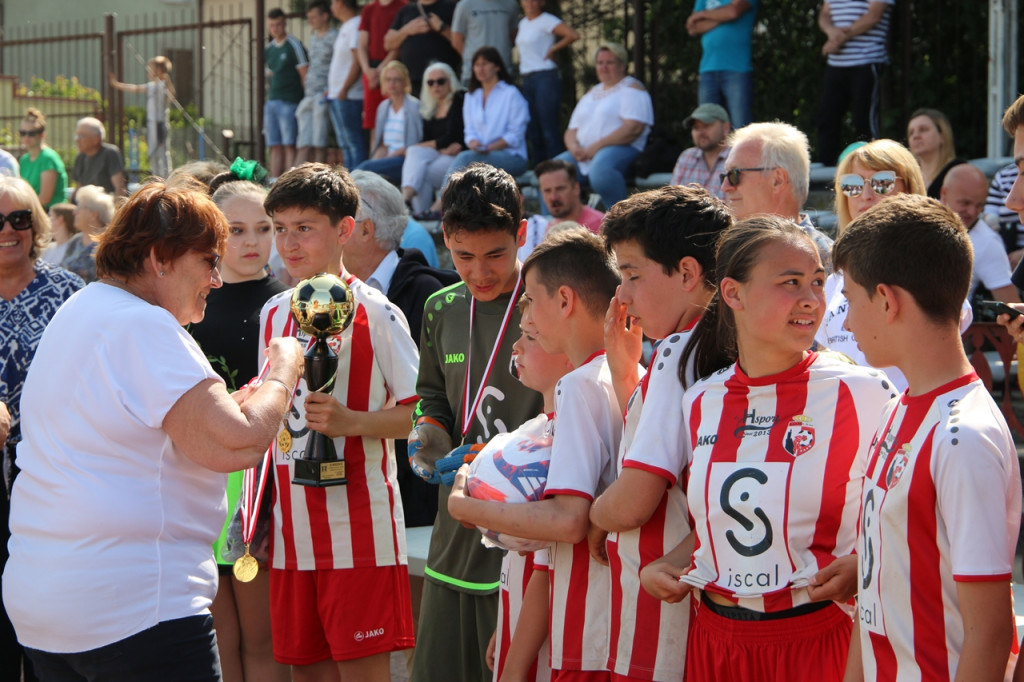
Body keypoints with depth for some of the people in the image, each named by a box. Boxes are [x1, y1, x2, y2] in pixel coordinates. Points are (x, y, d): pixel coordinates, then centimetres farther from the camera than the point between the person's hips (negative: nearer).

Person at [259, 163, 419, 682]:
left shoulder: (374, 314, -6)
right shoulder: (273, 314, 13)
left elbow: (418, 415, -8)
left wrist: (348, 421, -24)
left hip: (359, 533, -6)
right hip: (292, 536, 6)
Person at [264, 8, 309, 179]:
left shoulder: (294, 46, -5)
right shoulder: (268, 49, 15)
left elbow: (305, 73, -7)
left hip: (289, 102, -7)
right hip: (271, 101, 7)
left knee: (289, 145, -9)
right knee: (275, 146, 6)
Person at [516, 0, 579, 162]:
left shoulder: (546, 20, -7)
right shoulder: (523, 23, 16)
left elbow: (573, 35, -20)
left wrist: (553, 50, -9)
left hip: (546, 78, -8)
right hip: (527, 80, 8)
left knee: (549, 131, -11)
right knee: (533, 132, 8)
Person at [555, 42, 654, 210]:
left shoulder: (631, 88, 5)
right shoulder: (591, 93, 28)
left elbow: (633, 128, -11)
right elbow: (571, 130, 24)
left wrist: (596, 147, -15)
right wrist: (574, 147, -2)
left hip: (621, 149, -7)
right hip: (583, 153, 7)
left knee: (600, 169, -41)